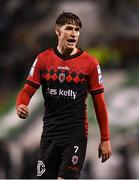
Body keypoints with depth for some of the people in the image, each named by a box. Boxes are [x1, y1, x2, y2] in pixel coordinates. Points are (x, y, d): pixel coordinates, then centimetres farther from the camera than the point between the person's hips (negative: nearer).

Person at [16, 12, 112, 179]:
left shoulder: (90, 63, -3)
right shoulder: (43, 59, 4)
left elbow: (99, 102, 0)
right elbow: (28, 89, 4)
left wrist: (105, 139, -1)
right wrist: (21, 106, -20)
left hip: (76, 134, -3)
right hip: (49, 133, 3)